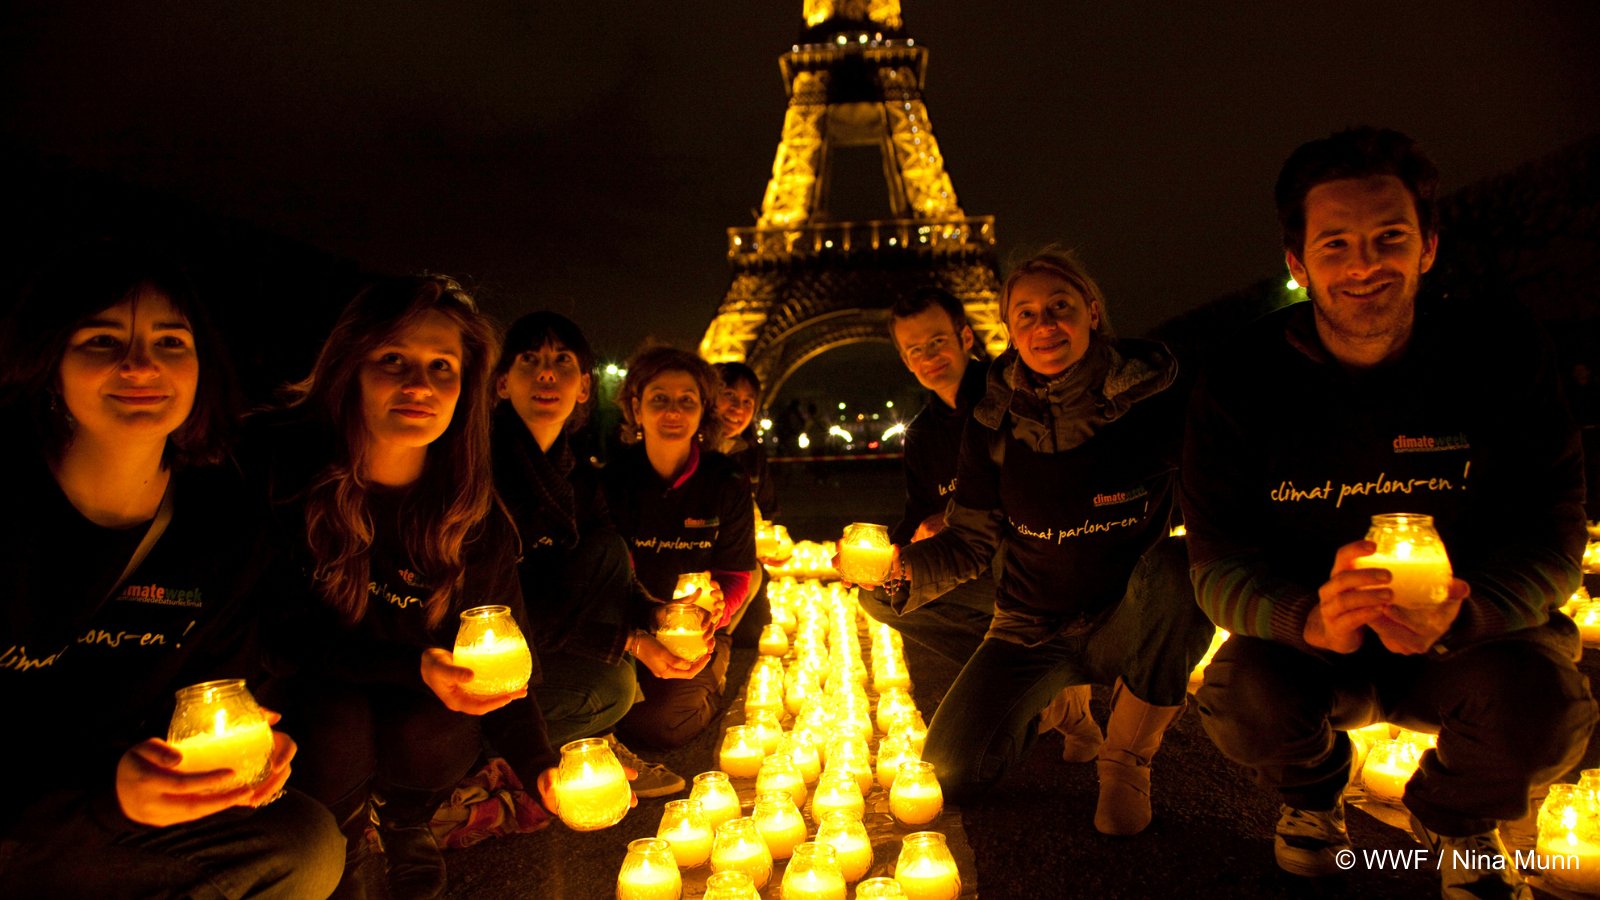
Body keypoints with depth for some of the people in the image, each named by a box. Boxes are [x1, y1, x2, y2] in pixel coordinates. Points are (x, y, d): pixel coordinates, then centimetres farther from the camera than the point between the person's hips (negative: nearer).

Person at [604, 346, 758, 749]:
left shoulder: (727, 483, -5)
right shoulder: (614, 478, -8)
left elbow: (735, 575, -1)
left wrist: (717, 606, -27)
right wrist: (638, 642, -32)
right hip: (626, 632, 1)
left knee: (667, 722, -23)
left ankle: (713, 686, 12)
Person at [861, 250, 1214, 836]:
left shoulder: (1152, 395, -13)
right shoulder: (995, 422, -7)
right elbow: (971, 542, -3)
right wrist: (901, 566, -24)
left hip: (1132, 623, -1)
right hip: (1034, 629, 2)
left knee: (1175, 566, -36)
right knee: (951, 773, -15)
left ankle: (1126, 762, -12)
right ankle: (1060, 701, 20)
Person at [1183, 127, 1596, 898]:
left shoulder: (1500, 355, -11)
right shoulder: (1242, 384, -14)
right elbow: (1219, 562, -16)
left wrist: (1458, 616, -35)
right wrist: (1311, 618, -39)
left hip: (1467, 637, 1)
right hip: (1308, 642, 0)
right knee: (1240, 698, -30)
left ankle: (1453, 819, 10)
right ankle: (1310, 793, 12)